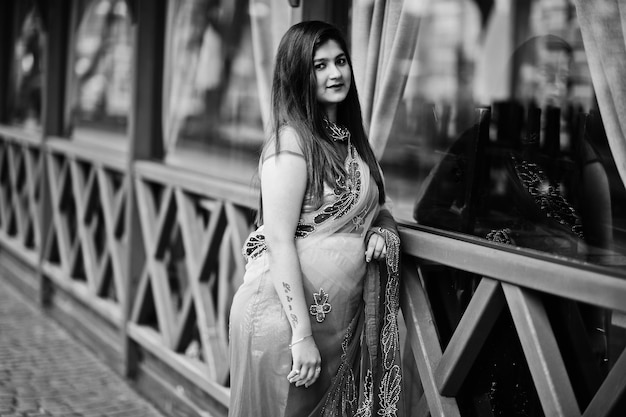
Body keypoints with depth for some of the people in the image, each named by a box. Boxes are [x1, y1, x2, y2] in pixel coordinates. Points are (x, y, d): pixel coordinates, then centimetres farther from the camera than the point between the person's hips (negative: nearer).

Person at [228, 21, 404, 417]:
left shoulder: (349, 137, 10)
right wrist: (302, 335, -22)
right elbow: (279, 241, -19)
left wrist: (383, 229, -1)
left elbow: (377, 205, 23)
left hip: (343, 317, 8)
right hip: (288, 313, -8)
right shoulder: (292, 140, -15)